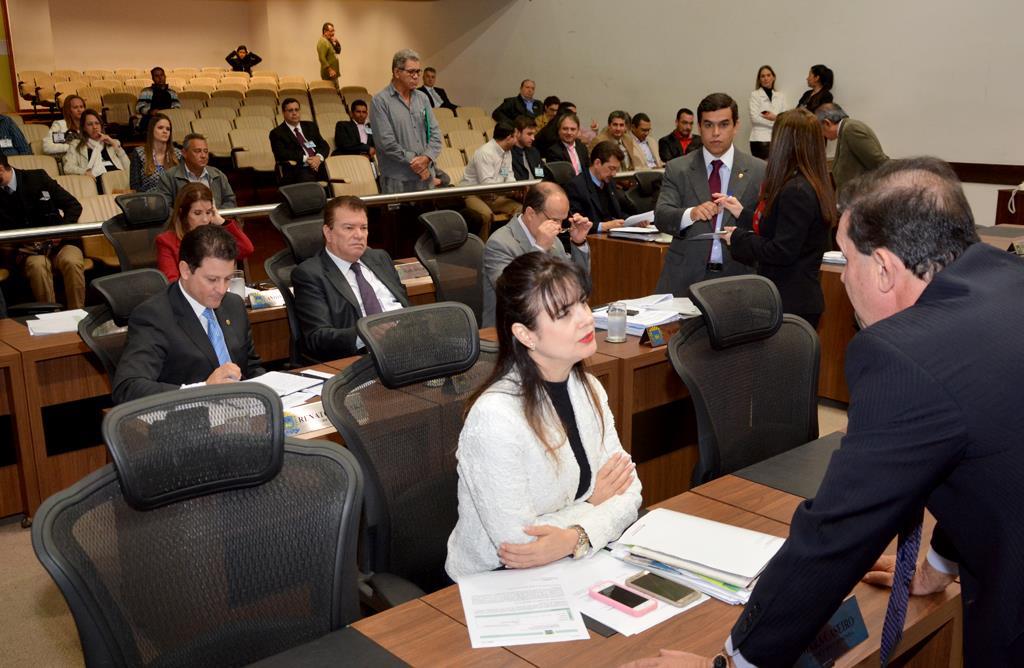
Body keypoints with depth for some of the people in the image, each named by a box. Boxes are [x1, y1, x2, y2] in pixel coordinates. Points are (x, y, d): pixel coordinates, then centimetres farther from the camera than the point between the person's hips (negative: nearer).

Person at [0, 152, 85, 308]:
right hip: (28, 249, 0)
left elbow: (74, 206, 4)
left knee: (72, 262, -32)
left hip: (60, 242, 0)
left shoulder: (37, 177, 3)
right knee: (37, 265, -33)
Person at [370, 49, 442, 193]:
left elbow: (435, 132, 9)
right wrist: (414, 162, -12)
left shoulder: (422, 98, 13)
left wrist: (427, 158, -9)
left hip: (426, 177, 5)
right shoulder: (380, 101, -5)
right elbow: (386, 142, -12)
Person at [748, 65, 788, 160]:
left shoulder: (780, 95, 16)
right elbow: (755, 117, -7)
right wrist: (775, 121, -3)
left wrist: (774, 117, -10)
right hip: (760, 139, -4)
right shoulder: (754, 94, 4)